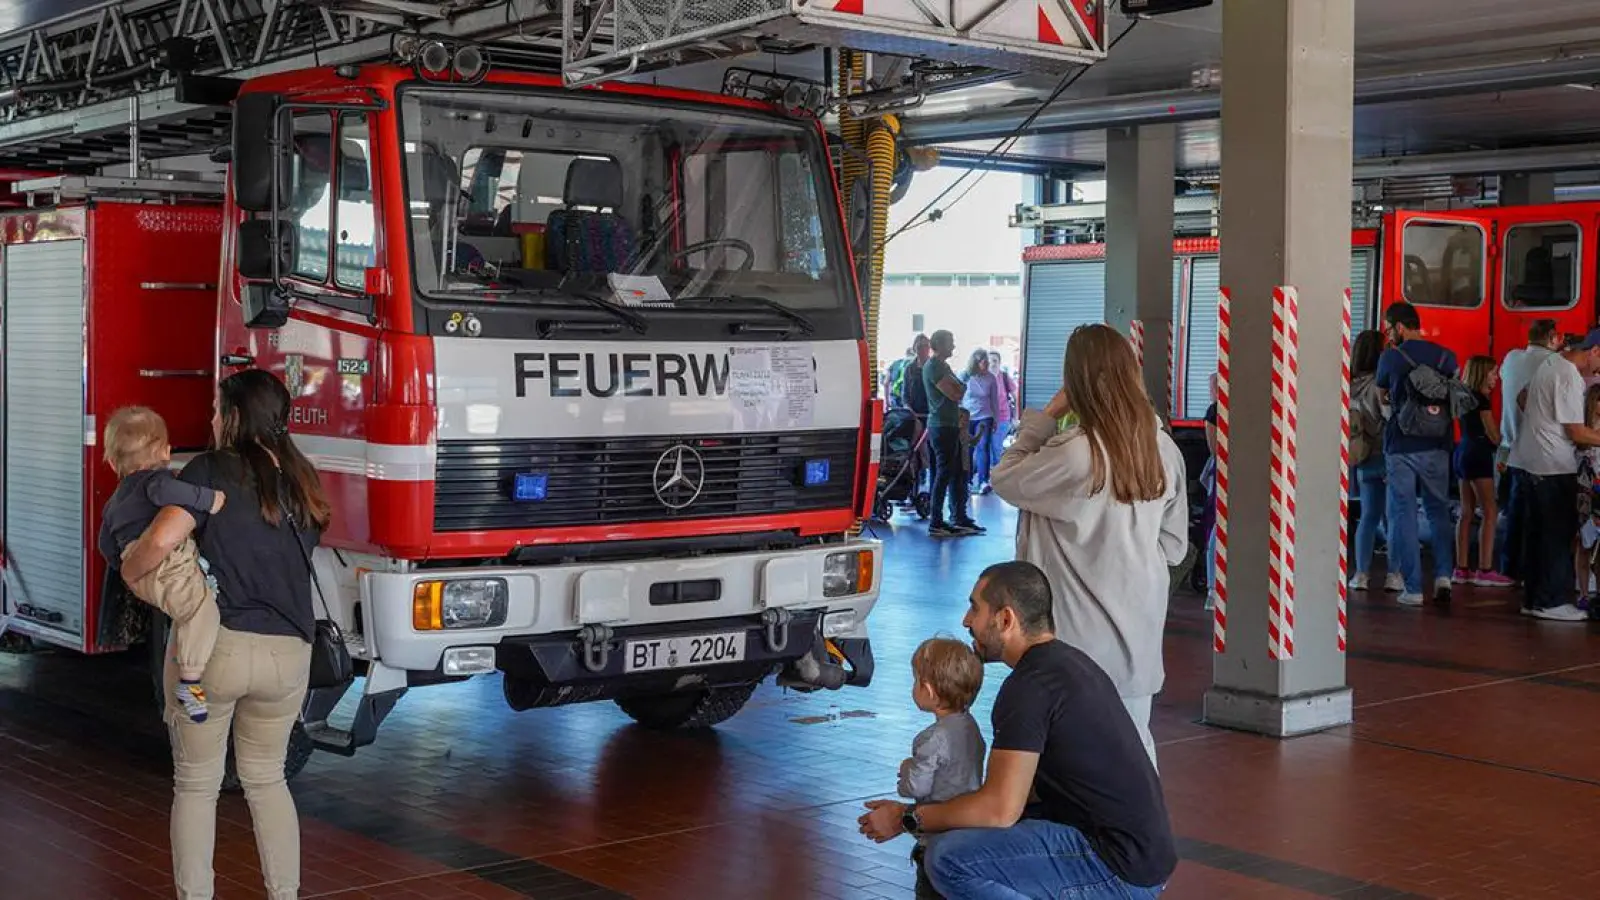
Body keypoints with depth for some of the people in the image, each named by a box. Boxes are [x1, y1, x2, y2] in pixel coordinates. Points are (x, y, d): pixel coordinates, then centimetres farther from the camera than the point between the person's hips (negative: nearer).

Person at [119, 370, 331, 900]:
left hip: (213, 644, -5)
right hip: (288, 655, 5)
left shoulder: (212, 471, -7)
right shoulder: (303, 484, 10)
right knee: (267, 779, 22)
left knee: (196, 785, 11)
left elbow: (161, 541, -17)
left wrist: (129, 573, 1)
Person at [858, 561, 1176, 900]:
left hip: (1122, 870, -10)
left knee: (950, 860, -17)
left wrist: (907, 819, -7)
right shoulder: (1068, 660, 13)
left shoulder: (1030, 686, -17)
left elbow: (1000, 810, -20)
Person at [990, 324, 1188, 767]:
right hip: (1139, 629, 6)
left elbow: (1005, 480, -3)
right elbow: (1175, 546, 10)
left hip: (1082, 637, -6)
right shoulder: (1163, 448, 2)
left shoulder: (1074, 455, -19)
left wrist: (1045, 415, -2)